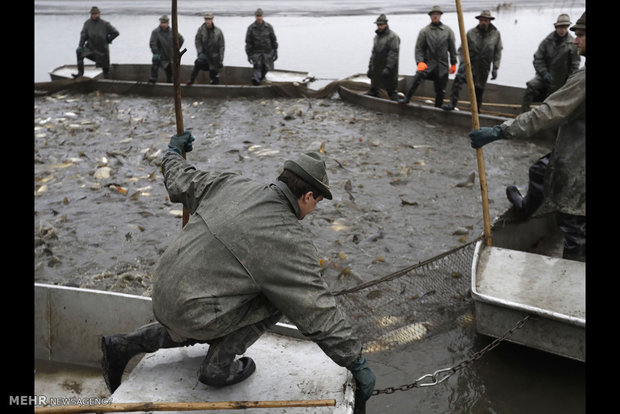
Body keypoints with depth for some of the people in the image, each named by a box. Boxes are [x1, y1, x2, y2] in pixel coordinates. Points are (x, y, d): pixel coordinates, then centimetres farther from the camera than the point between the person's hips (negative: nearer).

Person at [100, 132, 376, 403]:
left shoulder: (231, 185, 0)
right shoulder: (291, 244, -17)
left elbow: (181, 182, 15)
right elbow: (319, 314, -13)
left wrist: (174, 153, 38)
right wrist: (358, 364, -1)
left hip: (162, 295, 8)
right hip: (192, 313, -7)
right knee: (279, 296, 3)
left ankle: (124, 345, 29)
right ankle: (218, 365, 9)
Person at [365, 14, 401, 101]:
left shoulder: (393, 37, -10)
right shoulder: (376, 37, 17)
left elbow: (393, 54, -17)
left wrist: (388, 68, -24)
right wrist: (370, 67, 17)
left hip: (389, 70, -8)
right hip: (376, 69, 8)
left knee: (391, 91, -4)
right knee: (373, 89, 14)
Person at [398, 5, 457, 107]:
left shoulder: (448, 30, 6)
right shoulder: (424, 31, 0)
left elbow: (452, 48, 11)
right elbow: (418, 48, -2)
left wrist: (453, 63, 9)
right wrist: (420, 61, -16)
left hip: (442, 65, 2)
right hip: (428, 63, -2)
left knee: (440, 90, 6)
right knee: (418, 77, -28)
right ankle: (407, 98, -22)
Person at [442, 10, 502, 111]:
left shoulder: (495, 34, -1)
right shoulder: (471, 33, -4)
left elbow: (498, 52, 5)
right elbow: (462, 49, 1)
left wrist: (495, 68, 0)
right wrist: (463, 62, -15)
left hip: (484, 68, 1)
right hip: (470, 62, -1)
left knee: (479, 89, 9)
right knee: (459, 78, -27)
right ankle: (452, 104, -28)